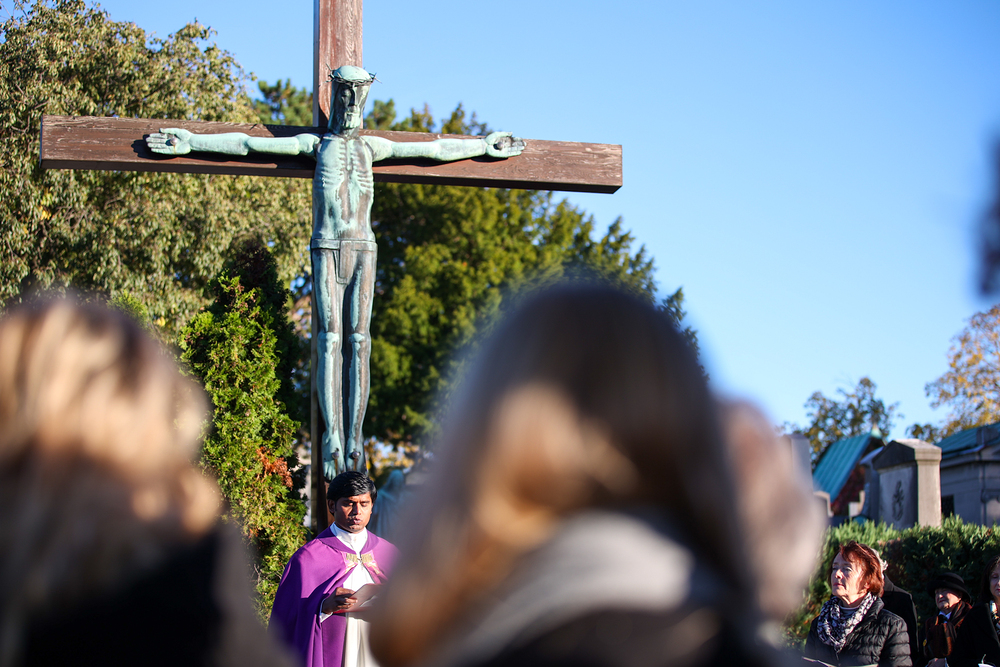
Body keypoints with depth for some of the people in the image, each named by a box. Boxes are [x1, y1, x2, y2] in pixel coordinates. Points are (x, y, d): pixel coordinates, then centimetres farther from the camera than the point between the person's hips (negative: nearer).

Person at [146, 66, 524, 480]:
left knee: (358, 342, -5)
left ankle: (354, 443, -8)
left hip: (363, 249, 2)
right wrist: (190, 143, 6)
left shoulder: (372, 147, 18)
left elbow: (437, 149, 26)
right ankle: (333, 443, -15)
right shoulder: (315, 144, 12)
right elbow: (247, 144, 10)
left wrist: (485, 146, 29)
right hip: (327, 248, -2)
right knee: (330, 339, -11)